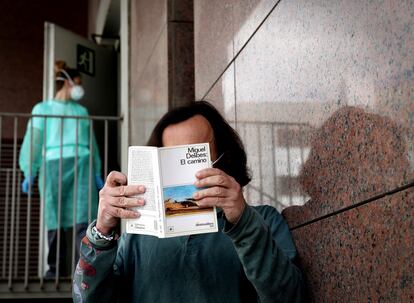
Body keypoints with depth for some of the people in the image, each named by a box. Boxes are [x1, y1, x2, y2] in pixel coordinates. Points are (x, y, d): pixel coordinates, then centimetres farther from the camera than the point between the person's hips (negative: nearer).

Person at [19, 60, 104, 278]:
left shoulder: (81, 111, 22)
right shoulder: (43, 109, 11)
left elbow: (91, 142, 21)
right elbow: (33, 141, 6)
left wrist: (97, 173, 16)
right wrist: (29, 174, -1)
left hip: (82, 165, 2)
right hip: (54, 165, -2)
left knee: (83, 217, -10)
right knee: (55, 220, 0)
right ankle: (57, 267, 10)